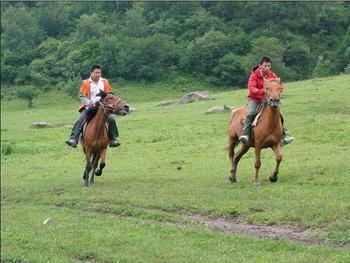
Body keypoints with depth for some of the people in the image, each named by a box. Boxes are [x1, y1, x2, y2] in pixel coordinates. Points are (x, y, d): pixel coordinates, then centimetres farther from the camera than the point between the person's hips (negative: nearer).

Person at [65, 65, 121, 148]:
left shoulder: (104, 82, 11)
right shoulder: (85, 83, 3)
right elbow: (82, 96, -2)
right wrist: (89, 103, -20)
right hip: (89, 107, -2)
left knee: (111, 119, -18)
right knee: (80, 120, -23)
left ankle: (113, 139, -3)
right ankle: (73, 139, -28)